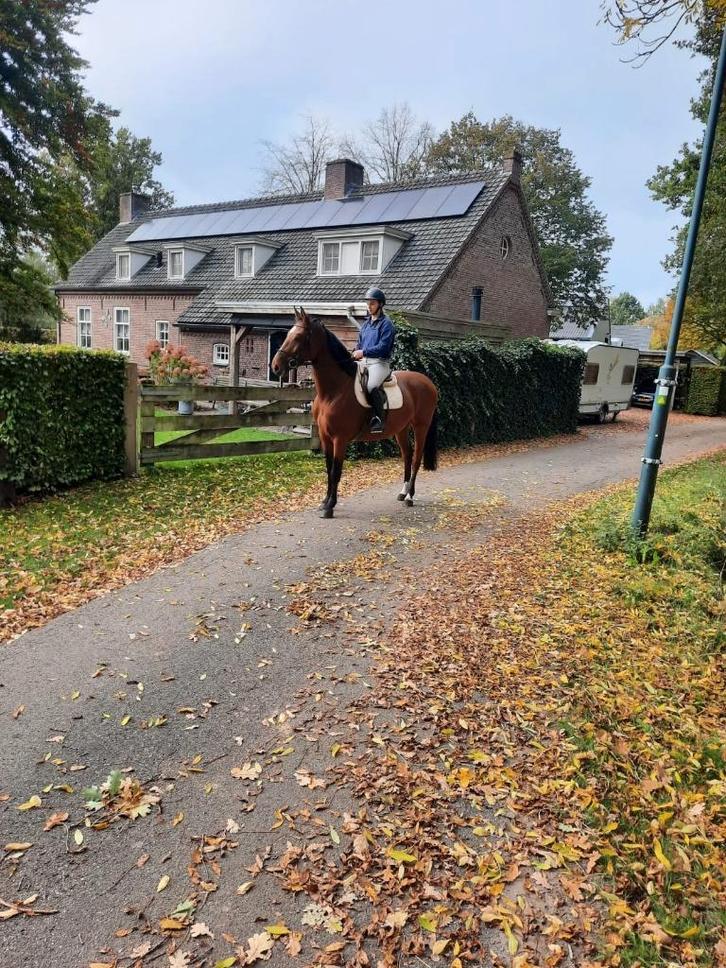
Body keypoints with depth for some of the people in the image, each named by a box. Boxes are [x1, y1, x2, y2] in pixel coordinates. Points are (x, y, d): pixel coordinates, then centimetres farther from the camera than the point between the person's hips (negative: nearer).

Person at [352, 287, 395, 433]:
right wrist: (356, 353, 4)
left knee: (372, 386, -34)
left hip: (379, 362, -8)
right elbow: (359, 343, 27)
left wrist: (363, 352, -16)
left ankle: (379, 419, -26)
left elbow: (383, 347, -13)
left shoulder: (386, 324, -3)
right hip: (363, 361, 8)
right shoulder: (366, 323, 21)